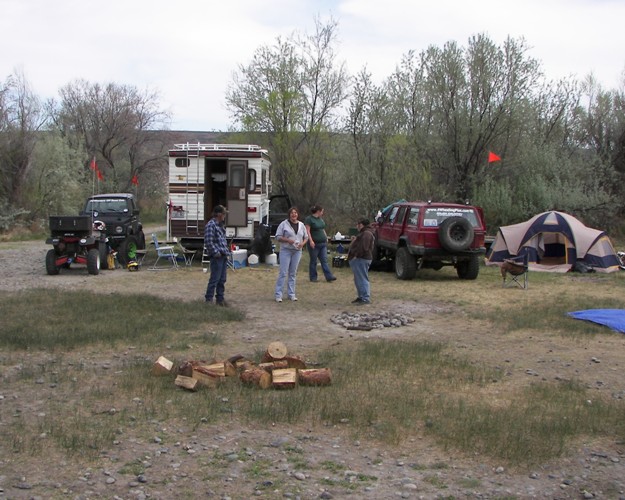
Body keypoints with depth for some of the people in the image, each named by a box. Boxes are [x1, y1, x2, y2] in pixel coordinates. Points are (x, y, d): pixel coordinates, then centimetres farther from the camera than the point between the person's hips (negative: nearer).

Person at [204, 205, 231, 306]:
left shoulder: (221, 225, 18)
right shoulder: (210, 225, -12)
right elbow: (208, 241, -19)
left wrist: (226, 251, 15)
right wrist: (216, 252, -18)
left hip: (223, 256, 9)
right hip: (217, 256, -9)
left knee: (222, 279, 12)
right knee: (215, 279, -7)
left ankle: (220, 298, 19)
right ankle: (209, 299, -2)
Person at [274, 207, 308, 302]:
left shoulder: (301, 225, 10)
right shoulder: (284, 224, -3)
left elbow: (306, 237, 16)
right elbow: (278, 237, -4)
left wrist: (302, 243, -5)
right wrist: (287, 240, -18)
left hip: (297, 251, 4)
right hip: (286, 251, -4)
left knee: (293, 273, 8)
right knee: (283, 273, -7)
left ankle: (291, 294, 15)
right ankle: (278, 294, -3)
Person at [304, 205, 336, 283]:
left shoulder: (320, 219, 15)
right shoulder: (309, 219, -9)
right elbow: (307, 231, -15)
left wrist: (326, 238, 17)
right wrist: (311, 241, -22)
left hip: (323, 243, 7)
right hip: (314, 244, -7)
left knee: (324, 260, 1)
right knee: (313, 261, 3)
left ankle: (329, 276, -4)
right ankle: (313, 278, 12)